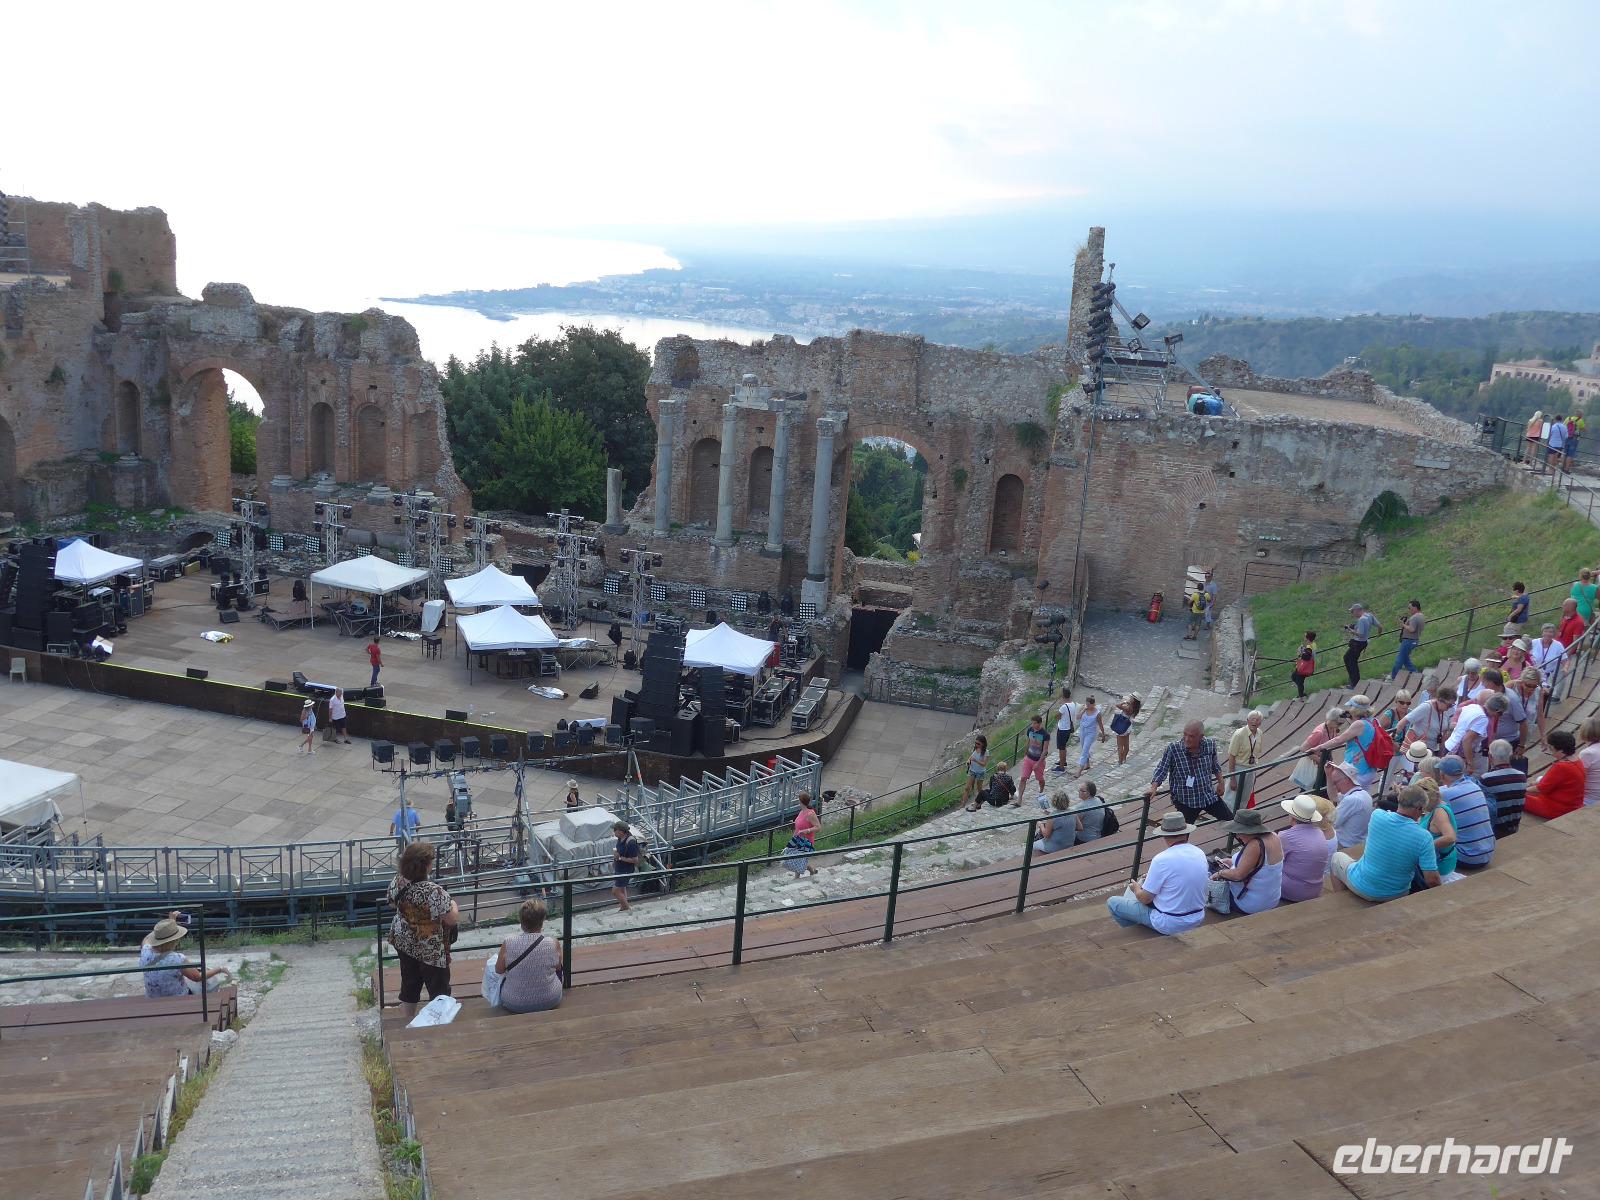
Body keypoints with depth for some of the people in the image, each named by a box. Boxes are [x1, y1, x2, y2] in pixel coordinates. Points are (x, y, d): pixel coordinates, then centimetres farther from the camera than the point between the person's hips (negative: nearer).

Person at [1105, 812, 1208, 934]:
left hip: (1170, 925, -7)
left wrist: (1136, 889, 9)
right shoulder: (1200, 853, -3)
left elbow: (1145, 898, -13)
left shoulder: (1161, 860, -23)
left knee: (1112, 902, 4)